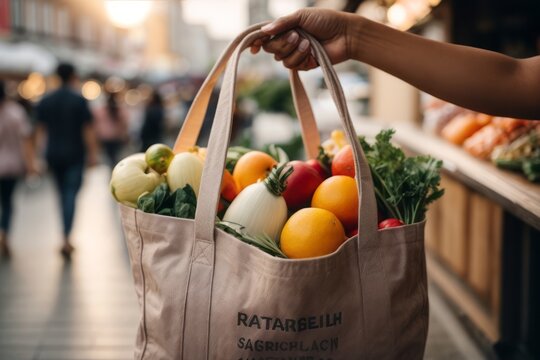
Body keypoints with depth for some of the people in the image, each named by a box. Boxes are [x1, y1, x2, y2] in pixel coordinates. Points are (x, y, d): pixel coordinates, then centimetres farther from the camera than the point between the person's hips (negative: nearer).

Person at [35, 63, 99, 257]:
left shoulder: (45, 101, 3)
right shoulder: (79, 100, -9)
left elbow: (40, 129, 7)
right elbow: (88, 129, -9)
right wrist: (93, 153, -3)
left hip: (53, 155, 4)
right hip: (74, 155, -4)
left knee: (62, 194, 15)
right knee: (70, 195, -4)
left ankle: (67, 240, 23)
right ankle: (66, 238, -16)